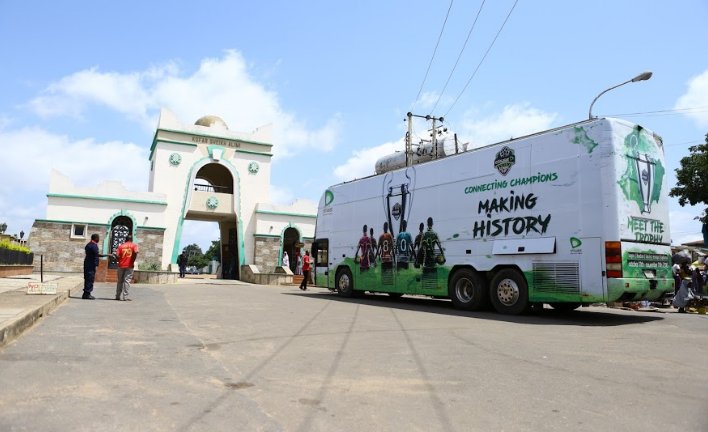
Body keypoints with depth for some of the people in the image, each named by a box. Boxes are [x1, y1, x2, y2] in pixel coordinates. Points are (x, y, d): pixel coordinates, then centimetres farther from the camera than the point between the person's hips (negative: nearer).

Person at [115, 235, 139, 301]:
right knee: (127, 280, -1)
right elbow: (135, 252, -16)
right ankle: (125, 297, -5)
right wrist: (133, 261, -6)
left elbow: (117, 256, -3)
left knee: (120, 281, 13)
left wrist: (119, 261, 15)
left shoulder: (121, 246, 8)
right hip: (129, 266, -3)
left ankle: (118, 296, 17)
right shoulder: (134, 245, 2)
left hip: (121, 266, 3)